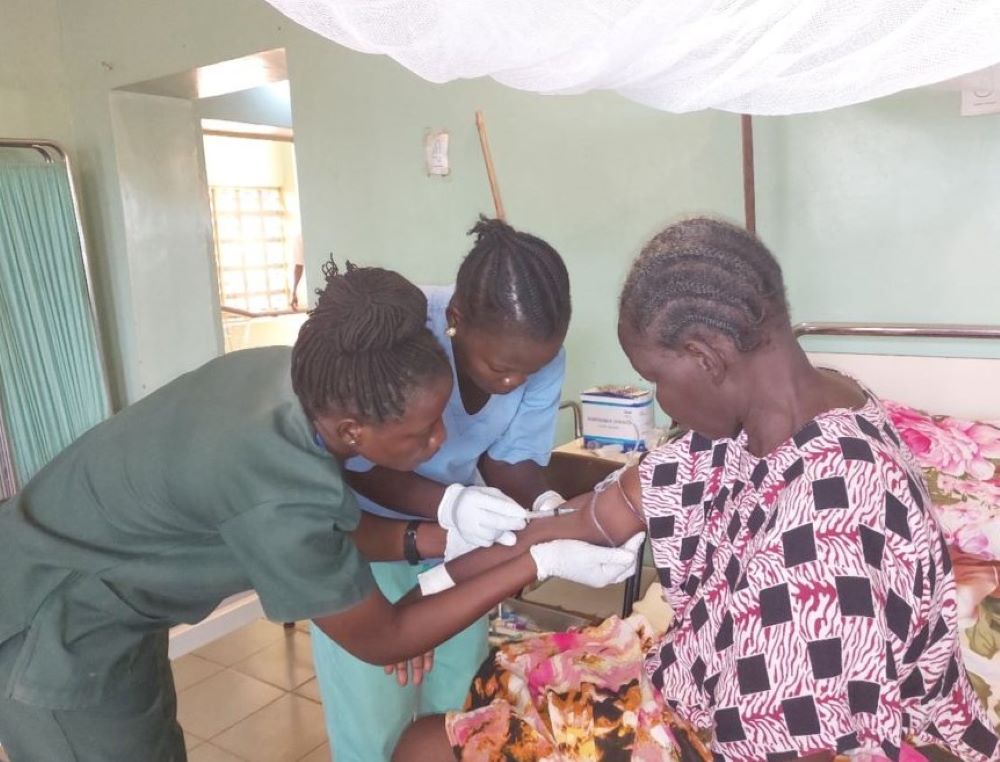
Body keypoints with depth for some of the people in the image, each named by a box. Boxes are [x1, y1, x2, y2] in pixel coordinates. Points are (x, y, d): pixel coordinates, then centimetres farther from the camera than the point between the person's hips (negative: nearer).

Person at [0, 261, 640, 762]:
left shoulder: (299, 377, -16)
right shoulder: (278, 501, -37)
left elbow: (336, 528, 0)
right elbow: (383, 640, -21)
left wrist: (447, 536, -14)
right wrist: (541, 563, -23)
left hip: (95, 587, 8)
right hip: (59, 632, -8)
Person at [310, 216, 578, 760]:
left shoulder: (539, 356, -20)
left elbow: (513, 461, -11)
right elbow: (358, 470, -24)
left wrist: (550, 509, -33)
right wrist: (449, 503, -41)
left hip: (455, 530, 4)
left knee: (460, 703, 16)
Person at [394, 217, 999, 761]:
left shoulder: (830, 498, -35)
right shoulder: (753, 415, -8)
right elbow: (619, 507, 1)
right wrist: (458, 569, 8)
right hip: (721, 685, 7)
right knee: (506, 683, 19)